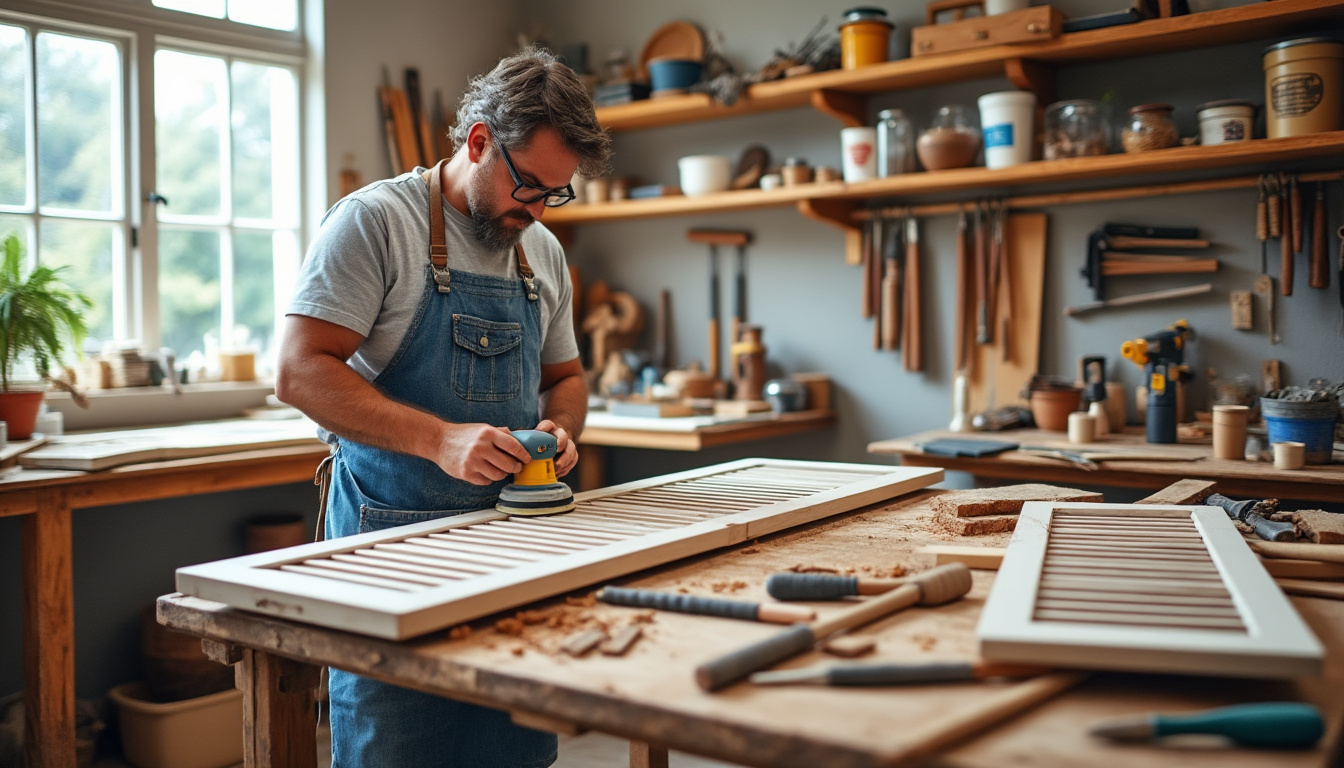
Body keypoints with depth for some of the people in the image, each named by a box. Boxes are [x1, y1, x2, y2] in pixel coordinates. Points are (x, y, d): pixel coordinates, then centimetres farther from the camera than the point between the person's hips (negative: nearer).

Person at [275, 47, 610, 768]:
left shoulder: (543, 251, 12)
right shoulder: (372, 220, -9)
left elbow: (565, 376, 21)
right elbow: (300, 372, -15)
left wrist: (559, 428, -2)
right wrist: (440, 439, -24)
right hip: (392, 532, -5)